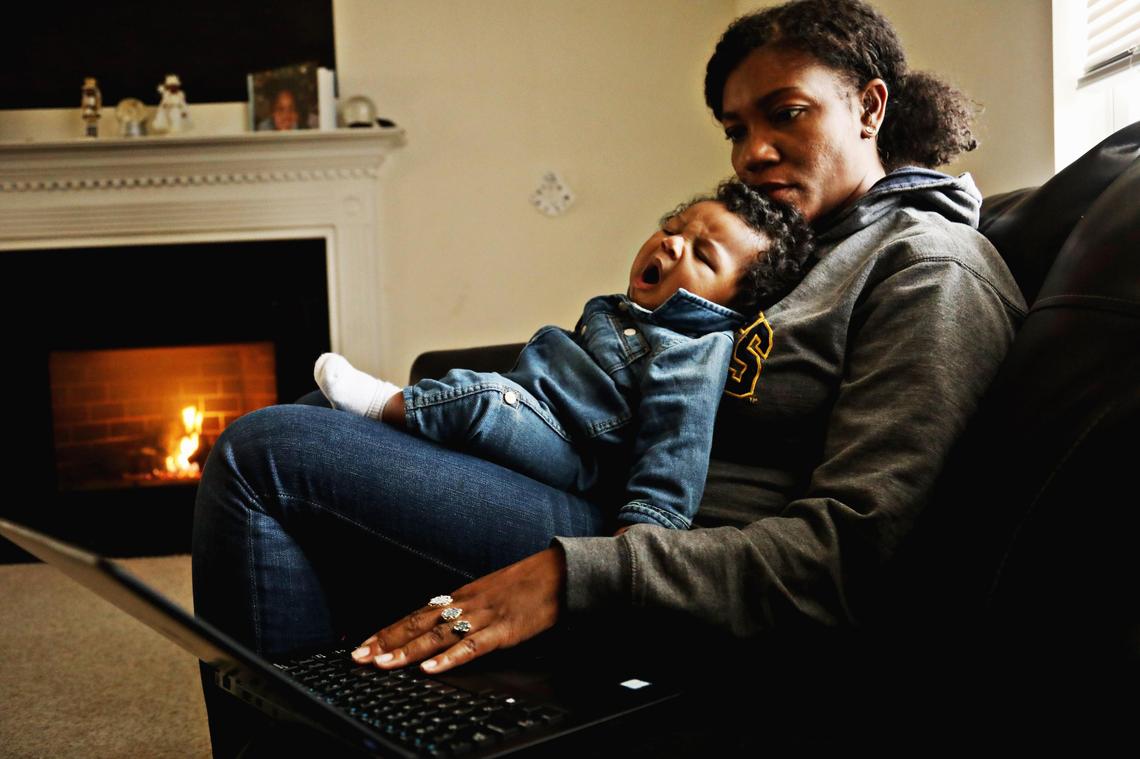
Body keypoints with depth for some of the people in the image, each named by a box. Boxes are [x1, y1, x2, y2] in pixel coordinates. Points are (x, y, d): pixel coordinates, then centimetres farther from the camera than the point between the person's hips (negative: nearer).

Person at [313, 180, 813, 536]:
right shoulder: (615, 311, 16)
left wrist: (640, 529, -34)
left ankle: (385, 403, -15)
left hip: (572, 463, -10)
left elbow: (673, 454, -25)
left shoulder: (689, 356, -16)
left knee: (486, 398, -30)